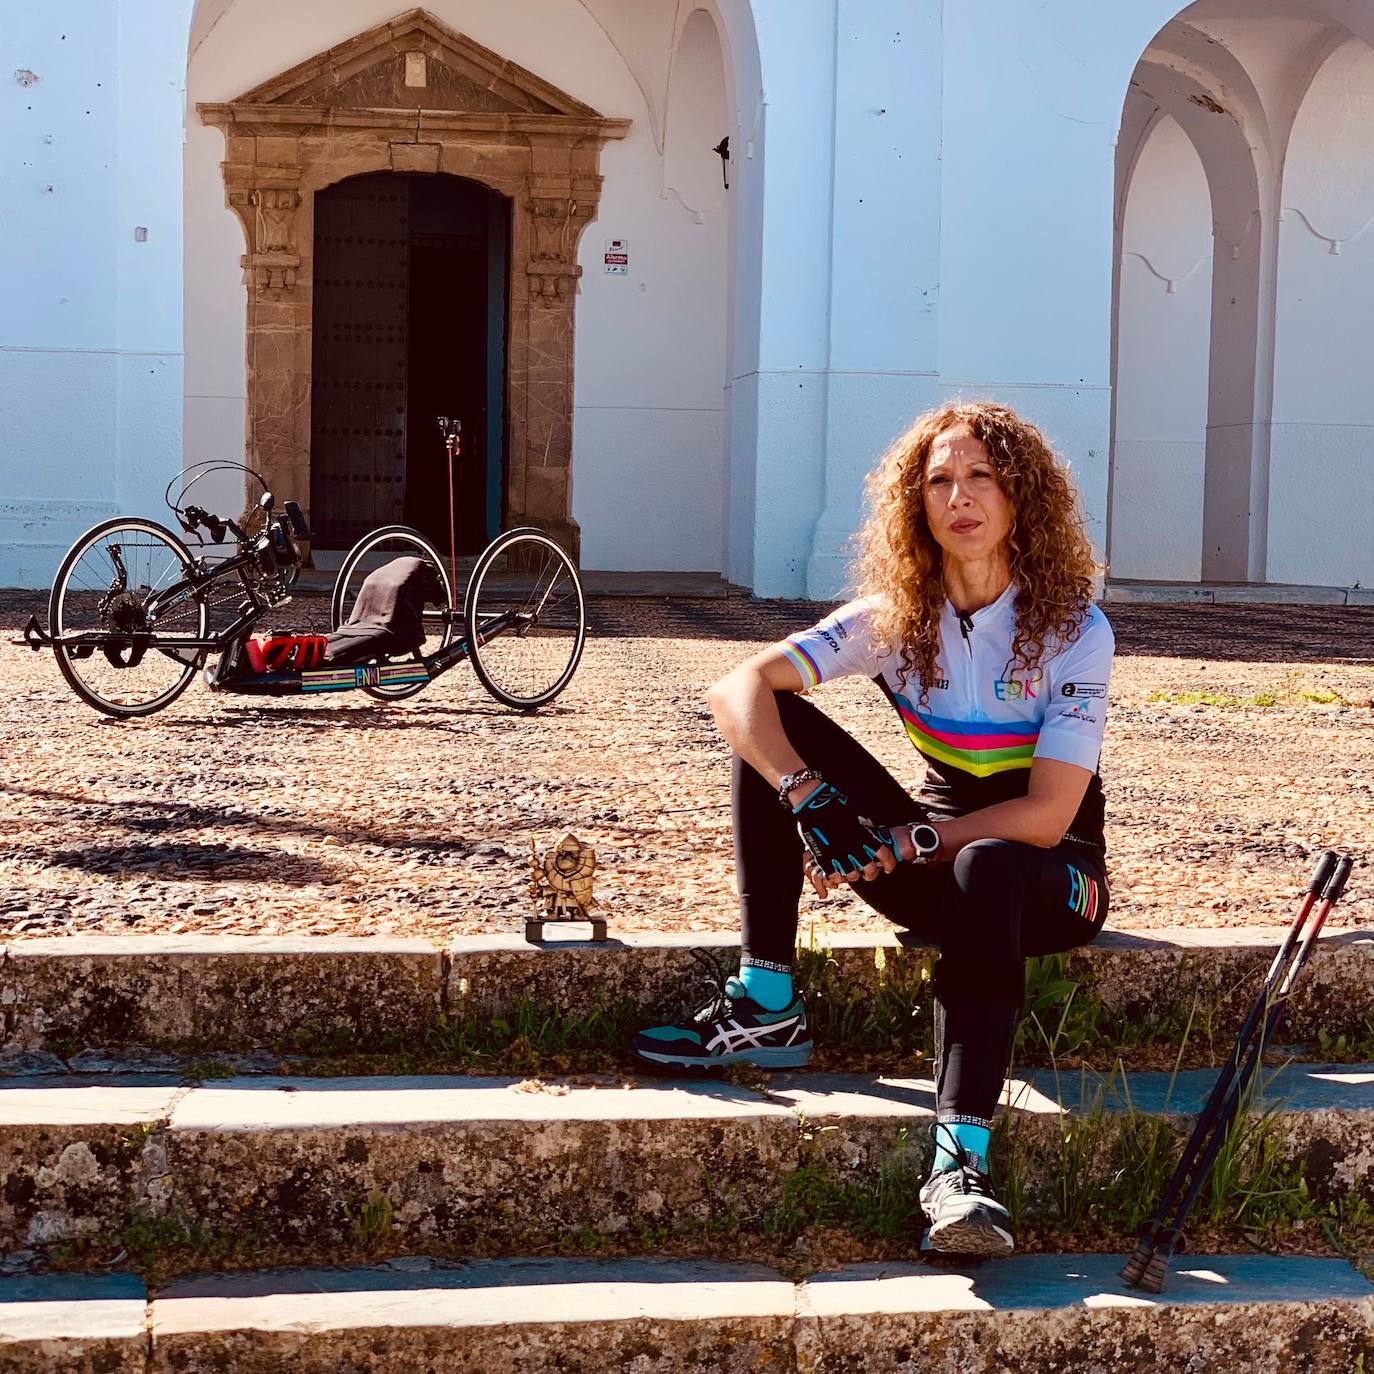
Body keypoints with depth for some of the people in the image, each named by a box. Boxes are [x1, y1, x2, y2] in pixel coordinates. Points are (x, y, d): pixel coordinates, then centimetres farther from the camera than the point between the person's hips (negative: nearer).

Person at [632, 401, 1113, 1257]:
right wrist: (809, 798, -34)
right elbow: (737, 688, -17)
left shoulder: (1076, 631, -14)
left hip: (1052, 877, -4)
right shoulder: (897, 618, -5)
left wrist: (899, 848, -28)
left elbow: (1046, 817, -21)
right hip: (936, 855, 4)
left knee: (985, 869, -42)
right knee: (771, 725, -13)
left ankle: (961, 1161, -51)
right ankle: (769, 1006, -19)